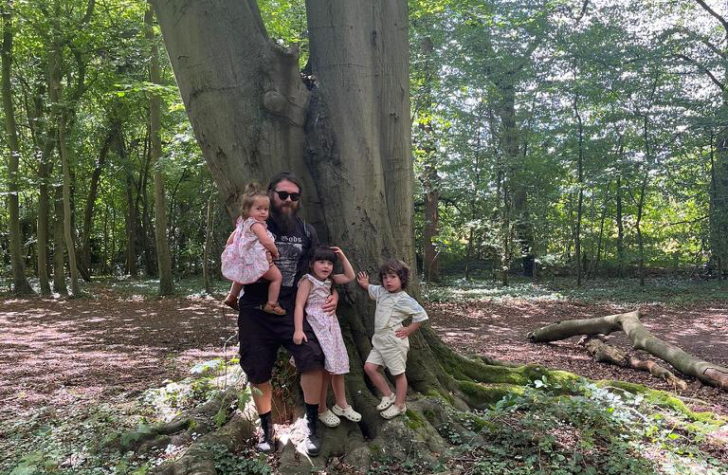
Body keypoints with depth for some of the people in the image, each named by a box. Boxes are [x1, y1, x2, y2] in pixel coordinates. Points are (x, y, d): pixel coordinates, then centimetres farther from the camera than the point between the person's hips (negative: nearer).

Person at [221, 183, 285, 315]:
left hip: (245, 260, 10)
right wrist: (275, 252, -9)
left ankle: (232, 297, 49)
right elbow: (266, 241, -25)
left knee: (241, 276, 36)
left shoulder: (243, 223, 10)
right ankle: (271, 305, -4)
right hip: (257, 260, -10)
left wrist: (228, 249, 30)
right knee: (277, 277, -4)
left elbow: (231, 238, 19)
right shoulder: (256, 224, -19)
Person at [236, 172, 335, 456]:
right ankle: (266, 427, 30)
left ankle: (311, 425, -1)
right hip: (256, 313, 0)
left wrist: (333, 293, 3)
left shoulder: (306, 231, 9)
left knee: (313, 359, -19)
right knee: (258, 373, 8)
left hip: (293, 310, 1)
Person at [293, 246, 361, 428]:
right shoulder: (308, 281, -10)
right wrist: (298, 330, -26)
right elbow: (299, 306, -16)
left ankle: (341, 405, 28)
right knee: (324, 370, -4)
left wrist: (343, 257, 10)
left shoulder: (330, 280, 11)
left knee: (338, 367, 13)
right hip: (316, 328, -7)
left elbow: (350, 277, 19)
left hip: (332, 326, 7)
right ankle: (322, 410, 11)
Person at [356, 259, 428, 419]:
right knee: (369, 367, 3)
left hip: (394, 342, -7)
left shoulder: (404, 299, -15)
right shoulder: (381, 291, 6)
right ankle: (388, 396, 17)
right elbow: (370, 288, 31)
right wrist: (365, 284, 19)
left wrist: (408, 330, -12)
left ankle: (399, 405, 20)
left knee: (398, 373, 6)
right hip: (379, 340, 8)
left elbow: (421, 315, -15)